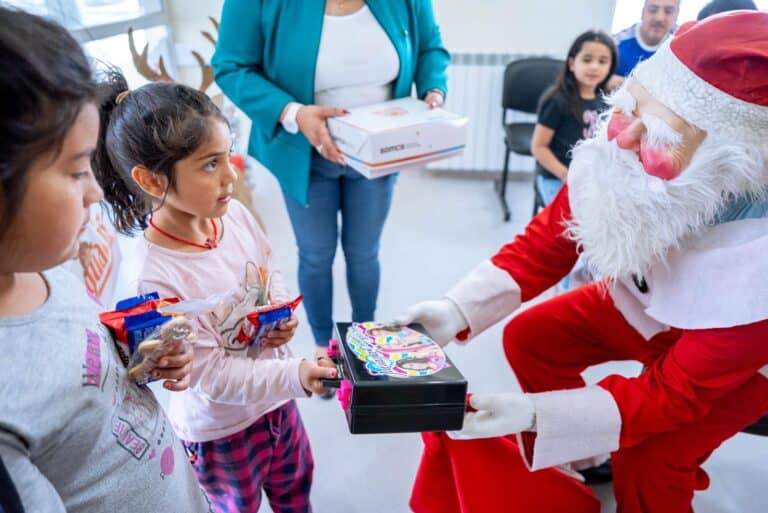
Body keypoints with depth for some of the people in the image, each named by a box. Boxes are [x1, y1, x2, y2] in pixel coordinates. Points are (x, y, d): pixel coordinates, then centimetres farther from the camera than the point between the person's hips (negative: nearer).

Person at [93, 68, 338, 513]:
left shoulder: (234, 213, -15)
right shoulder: (157, 278, -34)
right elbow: (213, 375, -27)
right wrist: (295, 375, -35)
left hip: (275, 396, 6)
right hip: (220, 427, -5)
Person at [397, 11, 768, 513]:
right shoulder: (619, 166, -31)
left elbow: (678, 390, -32)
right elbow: (545, 243, -17)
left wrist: (535, 413, -44)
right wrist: (456, 310, -32)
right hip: (642, 303, 5)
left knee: (647, 466, -19)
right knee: (530, 338, -1)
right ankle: (576, 456, 23)